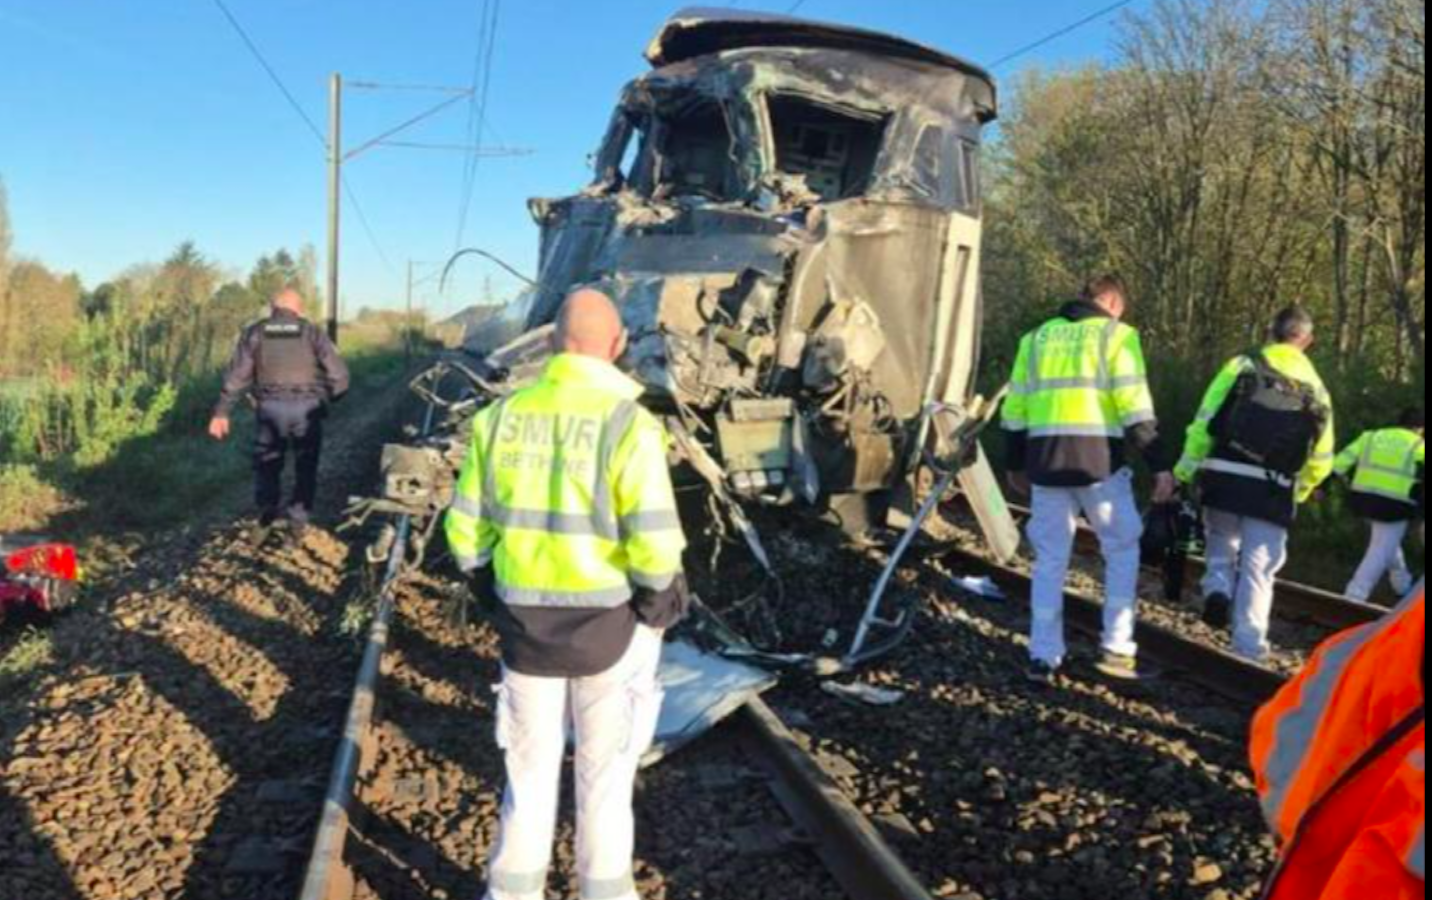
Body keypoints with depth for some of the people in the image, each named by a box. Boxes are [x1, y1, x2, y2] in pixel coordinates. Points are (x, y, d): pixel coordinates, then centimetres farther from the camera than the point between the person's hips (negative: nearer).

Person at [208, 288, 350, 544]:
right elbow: (339, 374, 1)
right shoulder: (312, 332, 6)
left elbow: (237, 376, 2)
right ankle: (298, 523, 11)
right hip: (307, 408, -1)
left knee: (267, 465, 14)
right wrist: (328, 399, 18)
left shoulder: (255, 333, 9)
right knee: (306, 467, 11)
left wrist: (222, 412, 4)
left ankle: (267, 517, 0)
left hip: (271, 408, 1)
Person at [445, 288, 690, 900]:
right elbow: (655, 544, -22)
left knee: (530, 763, 20)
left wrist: (494, 597, 14)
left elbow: (467, 529, 1)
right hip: (609, 622, -3)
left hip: (525, 619, 3)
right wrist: (659, 603, -3)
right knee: (605, 769, 15)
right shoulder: (627, 422, -17)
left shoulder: (503, 415, -3)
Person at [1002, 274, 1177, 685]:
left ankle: (1044, 657, 11)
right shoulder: (1116, 335, 3)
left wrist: (1016, 464, 24)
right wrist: (1160, 465, -5)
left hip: (1045, 459, 4)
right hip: (1098, 458, -4)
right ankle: (1117, 649, 11)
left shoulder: (1037, 337, 17)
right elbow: (1135, 408, -7)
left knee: (1050, 559, 11)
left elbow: (1015, 408, 16)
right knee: (1123, 550, 13)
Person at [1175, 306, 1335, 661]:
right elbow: (1321, 458, 11)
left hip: (1224, 478, -1)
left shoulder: (1244, 365, 2)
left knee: (1223, 543, 22)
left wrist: (1186, 470, 1)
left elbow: (1206, 421, -5)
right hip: (1273, 490, 1)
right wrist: (1297, 493, 24)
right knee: (1259, 568, 8)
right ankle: (1249, 643, 8)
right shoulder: (1315, 388, 10)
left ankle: (1218, 588, -3)